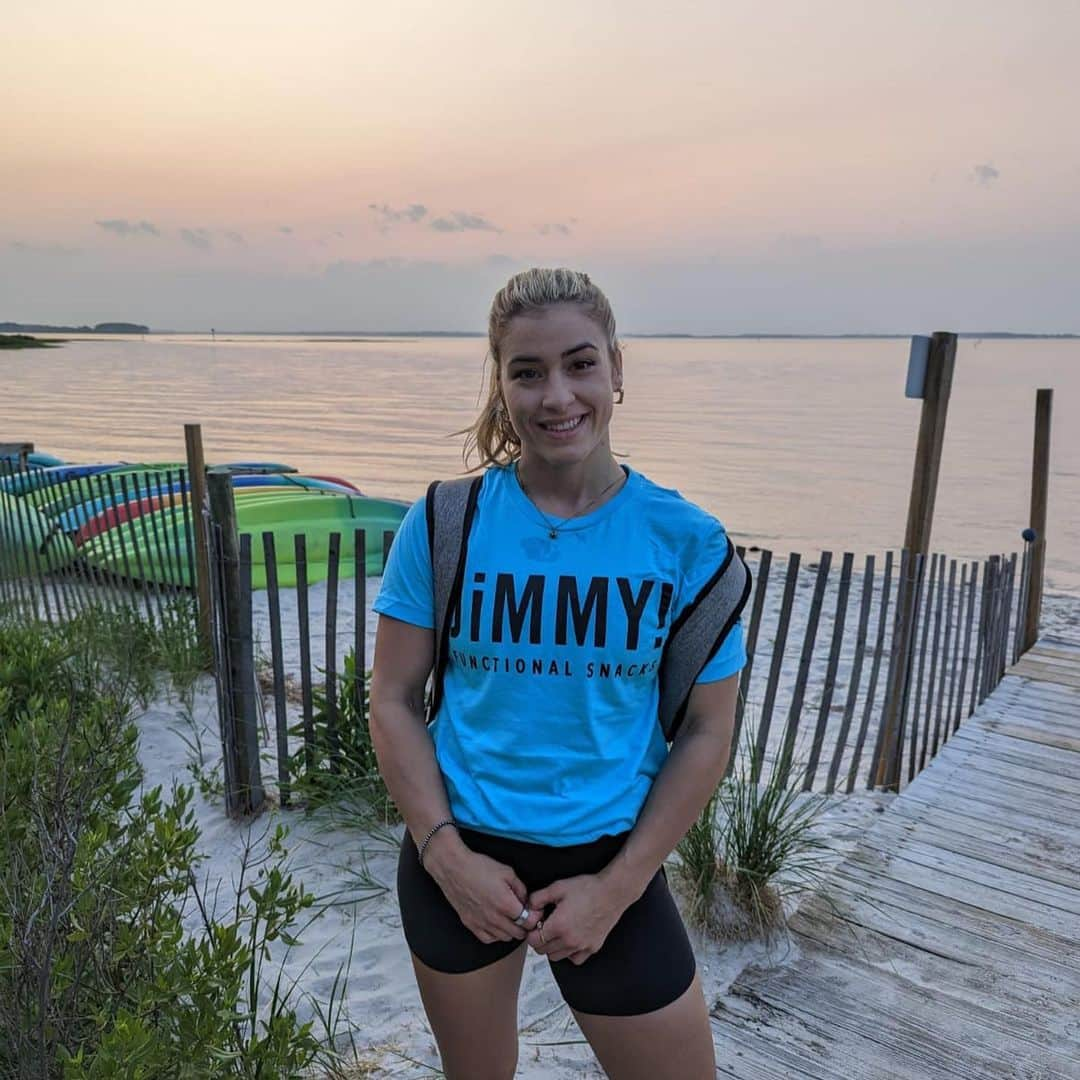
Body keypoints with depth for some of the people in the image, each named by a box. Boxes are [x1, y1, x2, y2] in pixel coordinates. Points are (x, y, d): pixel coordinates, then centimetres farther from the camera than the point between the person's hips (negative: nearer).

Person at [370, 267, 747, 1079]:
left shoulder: (687, 541, -10)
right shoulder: (444, 523, -10)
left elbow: (707, 735, -5)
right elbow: (393, 702, -4)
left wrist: (615, 887, -9)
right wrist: (448, 856, -11)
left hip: (610, 861, 0)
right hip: (461, 853, 1)